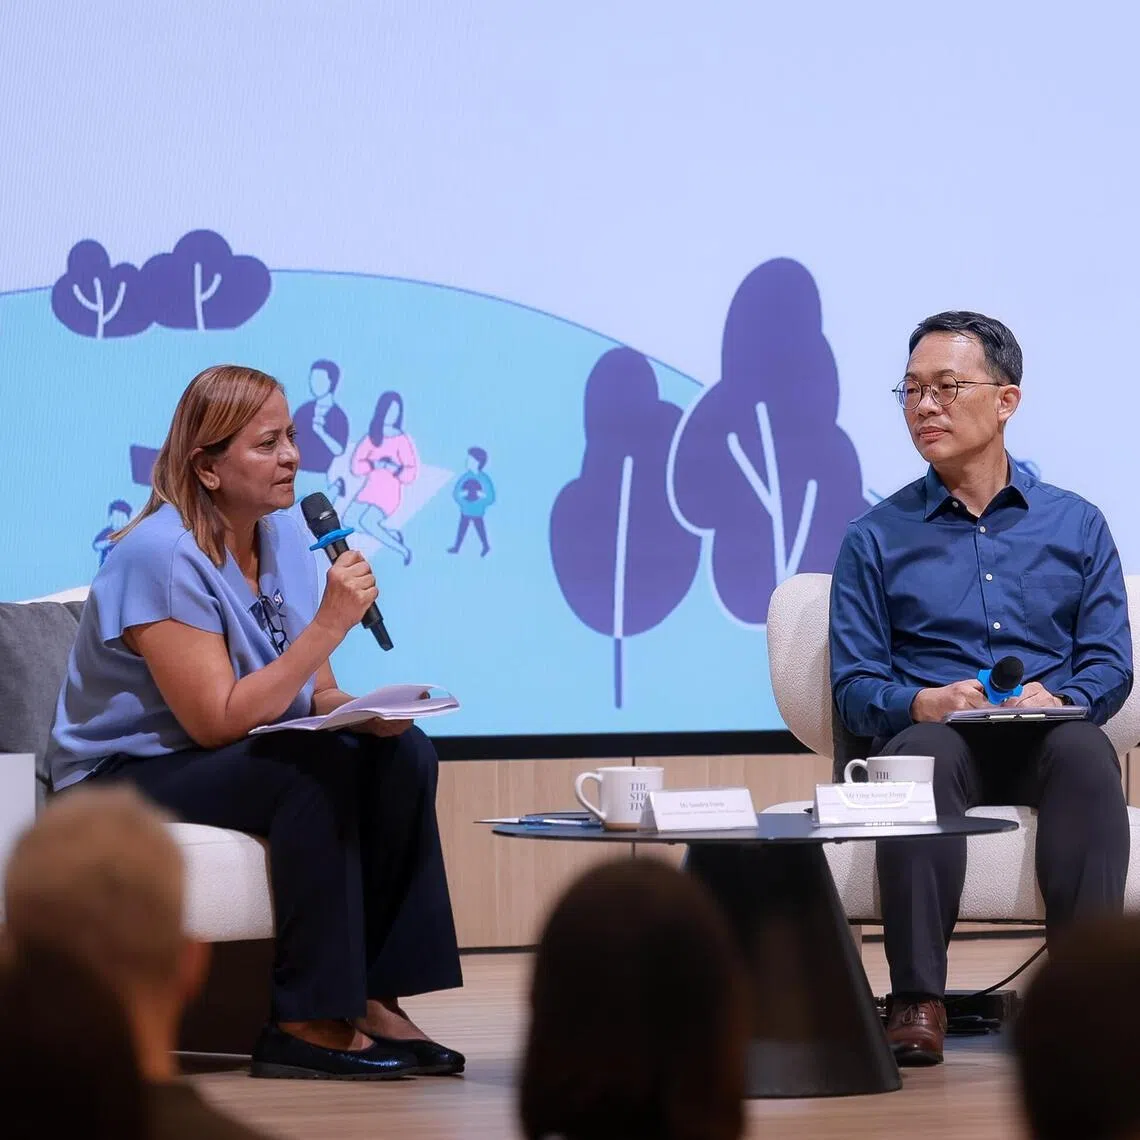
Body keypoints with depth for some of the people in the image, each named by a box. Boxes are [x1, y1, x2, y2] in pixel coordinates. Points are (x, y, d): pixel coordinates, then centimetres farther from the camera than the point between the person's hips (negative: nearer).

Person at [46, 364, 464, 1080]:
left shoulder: (285, 537, 3)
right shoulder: (163, 557, -22)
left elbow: (314, 694, 8)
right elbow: (219, 721, -26)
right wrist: (329, 625, -28)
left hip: (250, 756, 8)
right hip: (124, 778, -8)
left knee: (403, 756, -14)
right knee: (320, 772, -31)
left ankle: (376, 997, -14)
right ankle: (310, 1024, -27)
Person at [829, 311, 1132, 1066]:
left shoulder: (1076, 525, 15)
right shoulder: (877, 538, 13)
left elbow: (1110, 665, 7)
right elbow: (855, 685, 6)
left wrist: (1057, 697, -16)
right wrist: (921, 702, -17)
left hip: (1042, 741, 0)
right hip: (937, 738, 0)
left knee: (1084, 749, -36)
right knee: (920, 752, -37)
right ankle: (918, 998, -40)